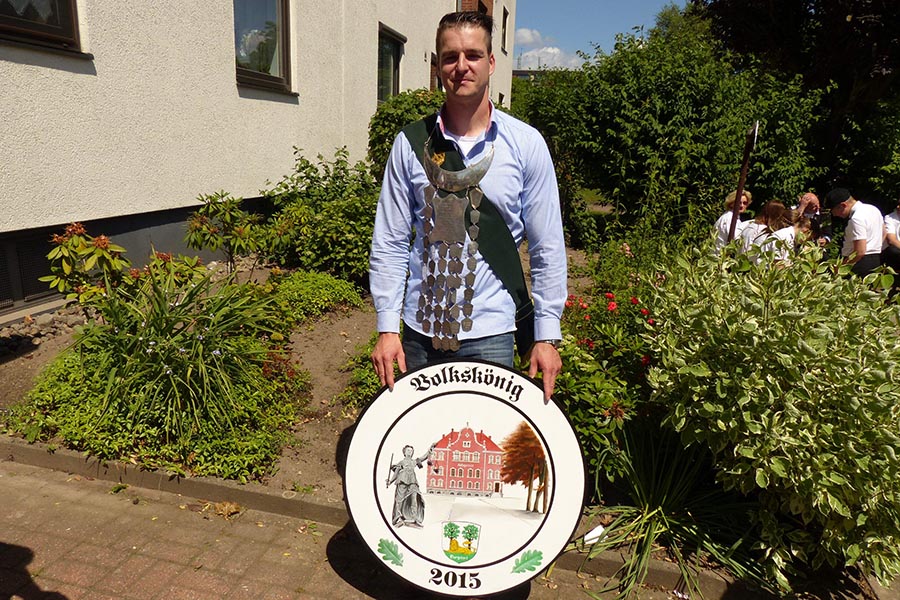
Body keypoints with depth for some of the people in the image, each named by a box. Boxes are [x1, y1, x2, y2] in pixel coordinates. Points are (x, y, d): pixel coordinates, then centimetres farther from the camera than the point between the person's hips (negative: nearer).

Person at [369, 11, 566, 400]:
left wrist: (547, 336, -3)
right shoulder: (411, 143, 0)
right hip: (420, 329, 2)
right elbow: (389, 243, 2)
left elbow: (547, 248, -1)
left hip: (491, 332, -1)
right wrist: (386, 327, -3)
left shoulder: (526, 144, -2)